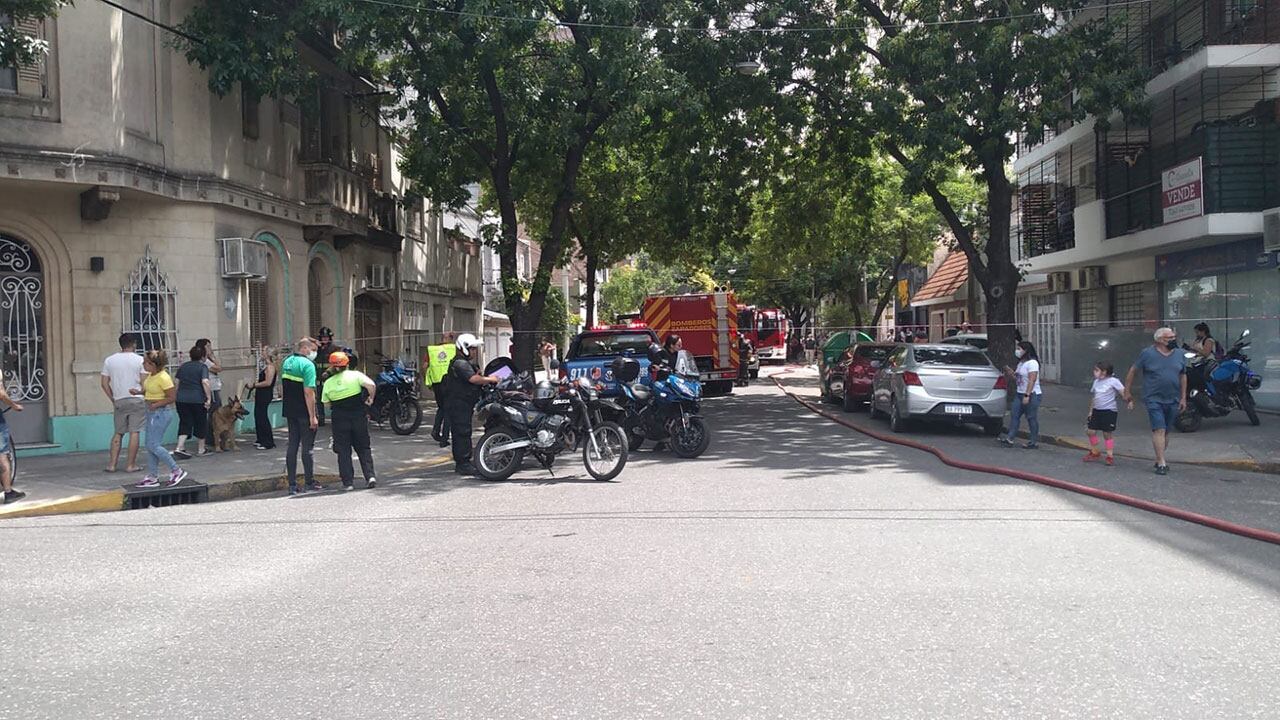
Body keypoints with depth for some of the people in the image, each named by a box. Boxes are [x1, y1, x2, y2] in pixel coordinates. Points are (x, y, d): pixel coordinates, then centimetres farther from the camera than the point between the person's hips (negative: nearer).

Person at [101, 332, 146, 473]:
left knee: (118, 433, 12)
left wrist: (113, 399, 12)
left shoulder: (109, 360, 6)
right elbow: (144, 382, -8)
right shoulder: (139, 359, -4)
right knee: (135, 432, -1)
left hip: (119, 401, 4)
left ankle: (111, 464, 8)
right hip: (137, 400, -4)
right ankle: (131, 465, -1)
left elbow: (104, 384, 5)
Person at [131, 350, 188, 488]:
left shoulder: (163, 378, -20)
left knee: (153, 445, -9)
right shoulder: (151, 375, 6)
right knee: (150, 445, 11)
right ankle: (152, 477, 17)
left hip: (161, 413, -10)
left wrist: (156, 404, -22)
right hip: (152, 413, 10)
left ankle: (177, 471, 1)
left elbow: (172, 397, -18)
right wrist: (139, 392, 7)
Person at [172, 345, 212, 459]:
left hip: (182, 399, 5)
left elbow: (177, 383, 15)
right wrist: (209, 398, -16)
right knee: (200, 423, 11)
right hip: (198, 399, -5)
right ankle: (201, 449, 20)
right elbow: (205, 382, -19)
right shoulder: (202, 367, -6)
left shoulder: (183, 366, 12)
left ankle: (179, 447, -9)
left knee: (185, 423, 8)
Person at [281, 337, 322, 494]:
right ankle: (309, 482, 9)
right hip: (304, 412, -7)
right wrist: (313, 416, -19)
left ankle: (292, 484, 9)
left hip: (289, 411, 7)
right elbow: (308, 392, -20)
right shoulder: (307, 364, -15)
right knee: (308, 447, 2)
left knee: (292, 445, 9)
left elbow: (282, 388, 16)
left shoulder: (287, 362, 11)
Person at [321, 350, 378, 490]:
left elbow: (326, 403, 4)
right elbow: (371, 385, -18)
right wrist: (371, 398, -2)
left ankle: (348, 481, 1)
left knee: (343, 450, 6)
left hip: (339, 418, 0)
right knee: (363, 448, 10)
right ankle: (370, 476, -1)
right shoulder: (355, 375, -4)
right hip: (359, 415, 0)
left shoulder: (328, 383, 1)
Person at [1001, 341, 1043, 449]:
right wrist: (1010, 372, 7)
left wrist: (1027, 395, -26)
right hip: (1020, 394, 10)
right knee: (1014, 415, 3)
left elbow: (1032, 380, -21)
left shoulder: (1032, 363, -15)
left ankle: (1034, 442, 5)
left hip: (1032, 395, -10)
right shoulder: (1021, 363, 16)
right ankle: (1009, 438, 1)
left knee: (1032, 418, -2)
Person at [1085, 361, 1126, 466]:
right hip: (1096, 410, 7)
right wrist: (1090, 411, 20)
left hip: (1109, 411, -7)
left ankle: (1110, 456, 8)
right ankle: (1094, 452, 22)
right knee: (1091, 431, 5)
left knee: (1107, 433, -3)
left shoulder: (1113, 381, -9)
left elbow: (1123, 392, -12)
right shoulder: (1096, 382, 12)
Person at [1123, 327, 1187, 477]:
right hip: (1154, 400, -4)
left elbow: (1183, 376, 15)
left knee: (1166, 432, 11)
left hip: (1172, 401, 5)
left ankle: (1159, 459, 25)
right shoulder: (1147, 354, -5)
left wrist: (1183, 398, 10)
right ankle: (1162, 463, -13)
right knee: (1159, 430, -13)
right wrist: (1127, 392, 1)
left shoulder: (1179, 355, 8)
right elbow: (1133, 371, 1)